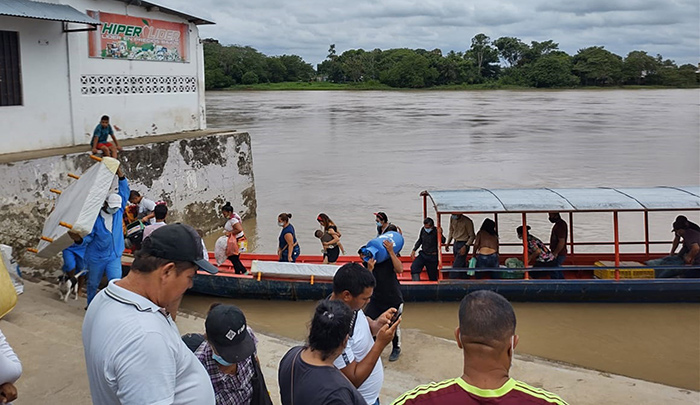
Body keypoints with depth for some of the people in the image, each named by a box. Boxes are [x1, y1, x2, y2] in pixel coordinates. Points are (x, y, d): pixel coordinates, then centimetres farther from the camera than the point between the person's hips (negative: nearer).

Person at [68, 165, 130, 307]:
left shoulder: (118, 212, -1)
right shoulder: (94, 218, -13)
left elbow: (124, 192, -4)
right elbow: (88, 236, -12)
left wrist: (121, 175, -14)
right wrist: (79, 239, -34)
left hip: (114, 256, 2)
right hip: (96, 257, -2)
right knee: (93, 284, 15)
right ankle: (90, 306, 36)